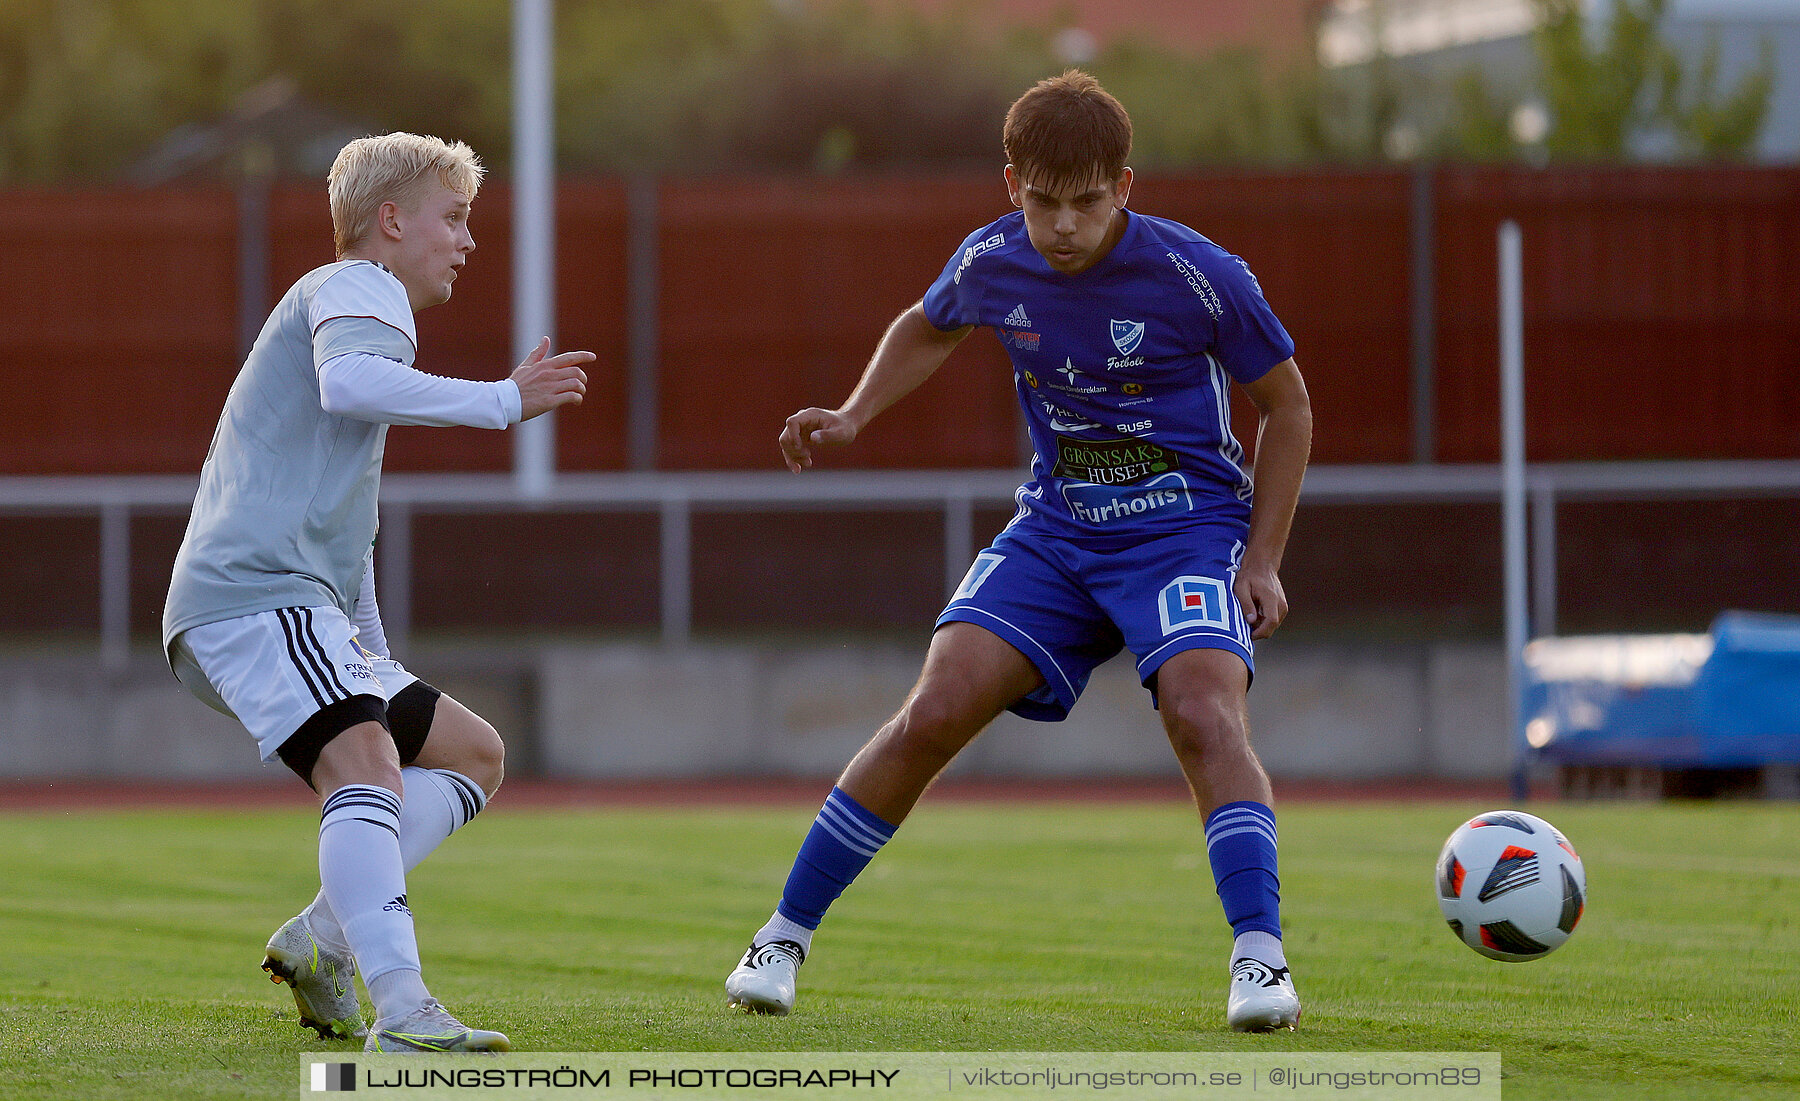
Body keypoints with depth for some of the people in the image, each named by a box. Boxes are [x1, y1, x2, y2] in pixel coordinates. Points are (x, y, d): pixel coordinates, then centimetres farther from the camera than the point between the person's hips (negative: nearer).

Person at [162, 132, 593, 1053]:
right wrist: (502, 400, -19)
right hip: (253, 593, -10)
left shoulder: (343, 302, 33)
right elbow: (349, 381, -25)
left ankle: (318, 943, -1)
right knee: (365, 763, -30)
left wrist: (373, 655, 37)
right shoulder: (359, 287, 2)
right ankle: (402, 1010, -46)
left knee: (473, 753, 12)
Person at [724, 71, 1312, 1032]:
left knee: (1202, 709, -31)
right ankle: (784, 936, 1)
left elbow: (1285, 404, -3)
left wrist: (1261, 559, -7)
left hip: (1187, 527, -3)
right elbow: (928, 329, 20)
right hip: (1057, 530, 3)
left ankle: (1260, 958, -30)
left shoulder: (1194, 275, -17)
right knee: (933, 714, -11)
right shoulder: (991, 264, -5)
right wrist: (852, 416, 4)